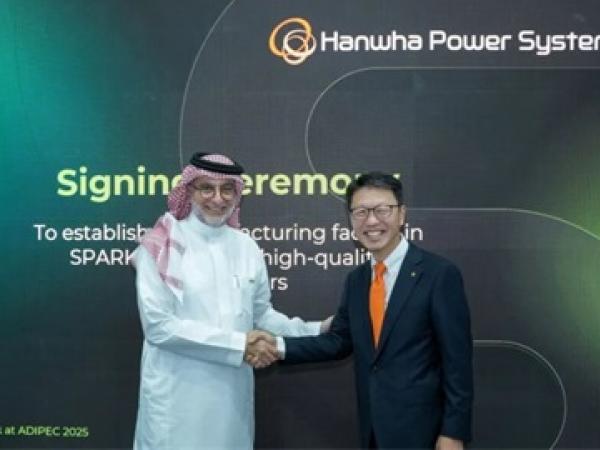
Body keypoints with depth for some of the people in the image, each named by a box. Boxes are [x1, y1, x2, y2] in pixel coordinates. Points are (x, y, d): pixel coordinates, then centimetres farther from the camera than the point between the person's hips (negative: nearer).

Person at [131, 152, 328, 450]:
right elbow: (157, 325, -15)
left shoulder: (246, 247, 5)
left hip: (231, 390, 4)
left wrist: (315, 332, 1)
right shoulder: (161, 246, -8)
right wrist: (238, 344, -15)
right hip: (178, 394, -4)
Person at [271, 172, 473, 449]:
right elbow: (339, 340, 8)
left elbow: (457, 359, -13)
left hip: (419, 427, -6)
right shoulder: (355, 279, 8)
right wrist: (280, 347, -6)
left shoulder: (439, 273, -13)